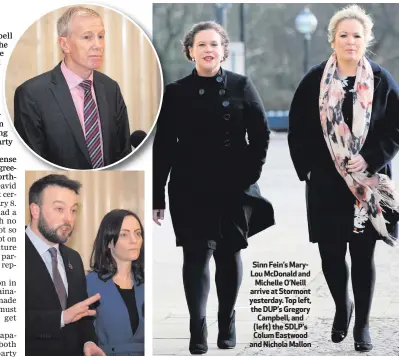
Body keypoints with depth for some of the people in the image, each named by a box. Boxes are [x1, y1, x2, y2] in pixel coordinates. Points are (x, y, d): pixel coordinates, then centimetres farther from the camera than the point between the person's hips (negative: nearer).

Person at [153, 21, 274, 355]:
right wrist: (157, 196, -2)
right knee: (196, 255, -5)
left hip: (235, 188, 1)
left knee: (229, 253, 10)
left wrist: (251, 173, -6)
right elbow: (163, 146, 1)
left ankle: (227, 324, 24)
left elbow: (261, 134, 4)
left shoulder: (241, 86, 2)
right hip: (190, 189, -1)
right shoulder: (176, 92, 2)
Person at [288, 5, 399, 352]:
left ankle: (362, 323, 16)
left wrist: (370, 159, -13)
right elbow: (298, 129, 4)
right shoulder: (315, 80, 0)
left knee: (363, 255, 2)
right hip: (326, 184, 1)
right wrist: (307, 168, -4)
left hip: (368, 184, -1)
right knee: (330, 254, 3)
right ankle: (342, 307, 31)